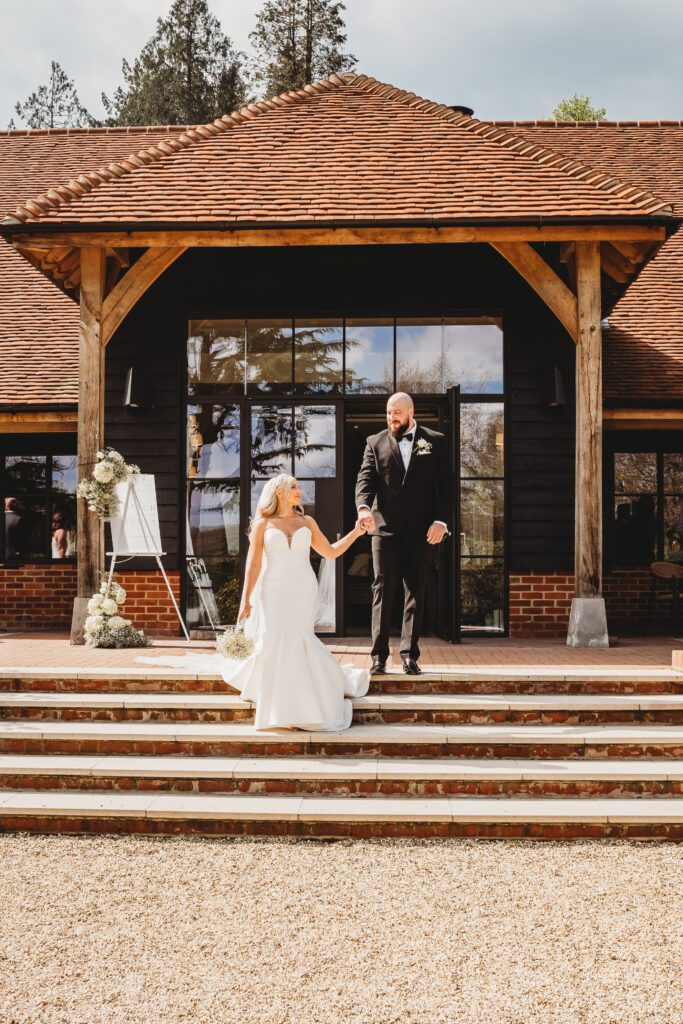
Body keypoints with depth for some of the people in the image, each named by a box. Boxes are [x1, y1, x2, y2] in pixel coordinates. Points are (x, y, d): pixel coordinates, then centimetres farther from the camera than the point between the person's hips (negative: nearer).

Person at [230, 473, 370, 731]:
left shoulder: (307, 522, 13)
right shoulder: (262, 524, 6)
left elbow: (331, 552, 15)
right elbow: (253, 564, 1)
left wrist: (356, 532, 6)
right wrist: (245, 599, -5)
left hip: (303, 591, 1)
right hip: (274, 592, -1)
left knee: (293, 640, -9)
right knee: (274, 640, -10)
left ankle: (292, 708, 2)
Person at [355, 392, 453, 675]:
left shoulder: (435, 442, 7)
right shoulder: (375, 443, 9)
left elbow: (445, 484, 3)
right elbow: (365, 479, -2)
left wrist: (441, 520, -9)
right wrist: (363, 506, -22)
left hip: (421, 529, 0)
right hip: (385, 527, 0)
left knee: (415, 593, 3)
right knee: (383, 590, 0)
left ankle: (410, 656, 8)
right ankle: (379, 656, 2)